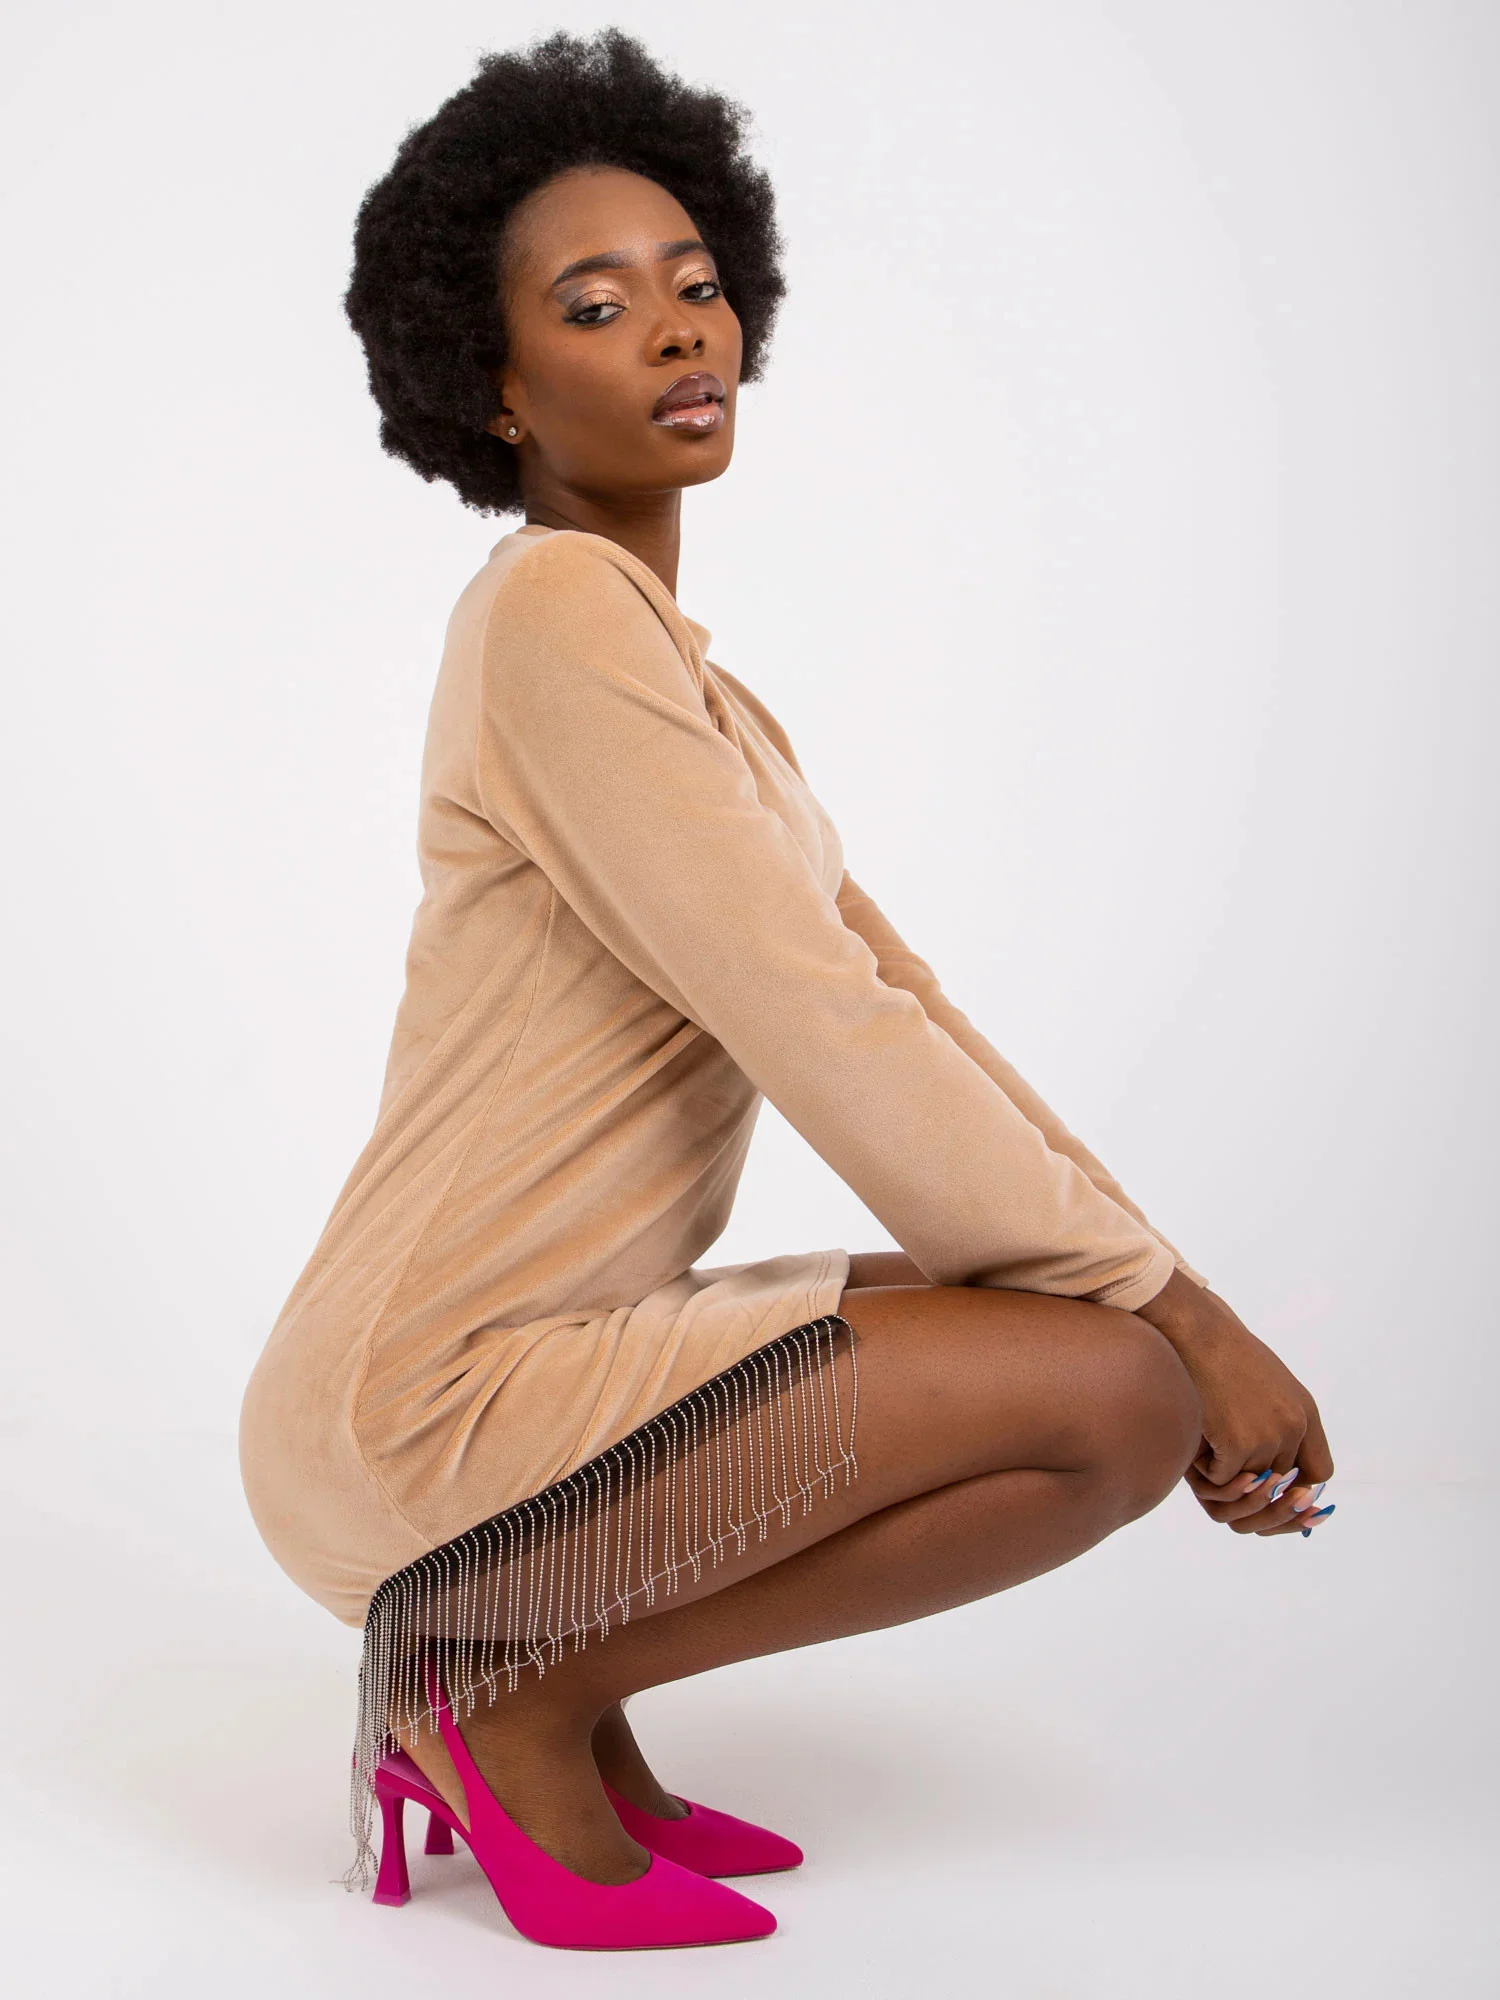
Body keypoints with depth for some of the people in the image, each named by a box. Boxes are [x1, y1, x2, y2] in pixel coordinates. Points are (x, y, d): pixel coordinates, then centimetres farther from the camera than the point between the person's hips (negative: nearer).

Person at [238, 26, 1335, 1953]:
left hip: (554, 1349, 9)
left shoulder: (689, 682, 15)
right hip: (427, 1413, -9)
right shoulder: (555, 609, -14)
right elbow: (820, 1029, -20)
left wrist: (1170, 1303, 3)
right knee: (1113, 1396, -18)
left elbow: (903, 1007, 10)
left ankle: (539, 1679, 11)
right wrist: (1174, 1308, -14)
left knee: (1133, 1360, 12)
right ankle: (518, 1697, -3)